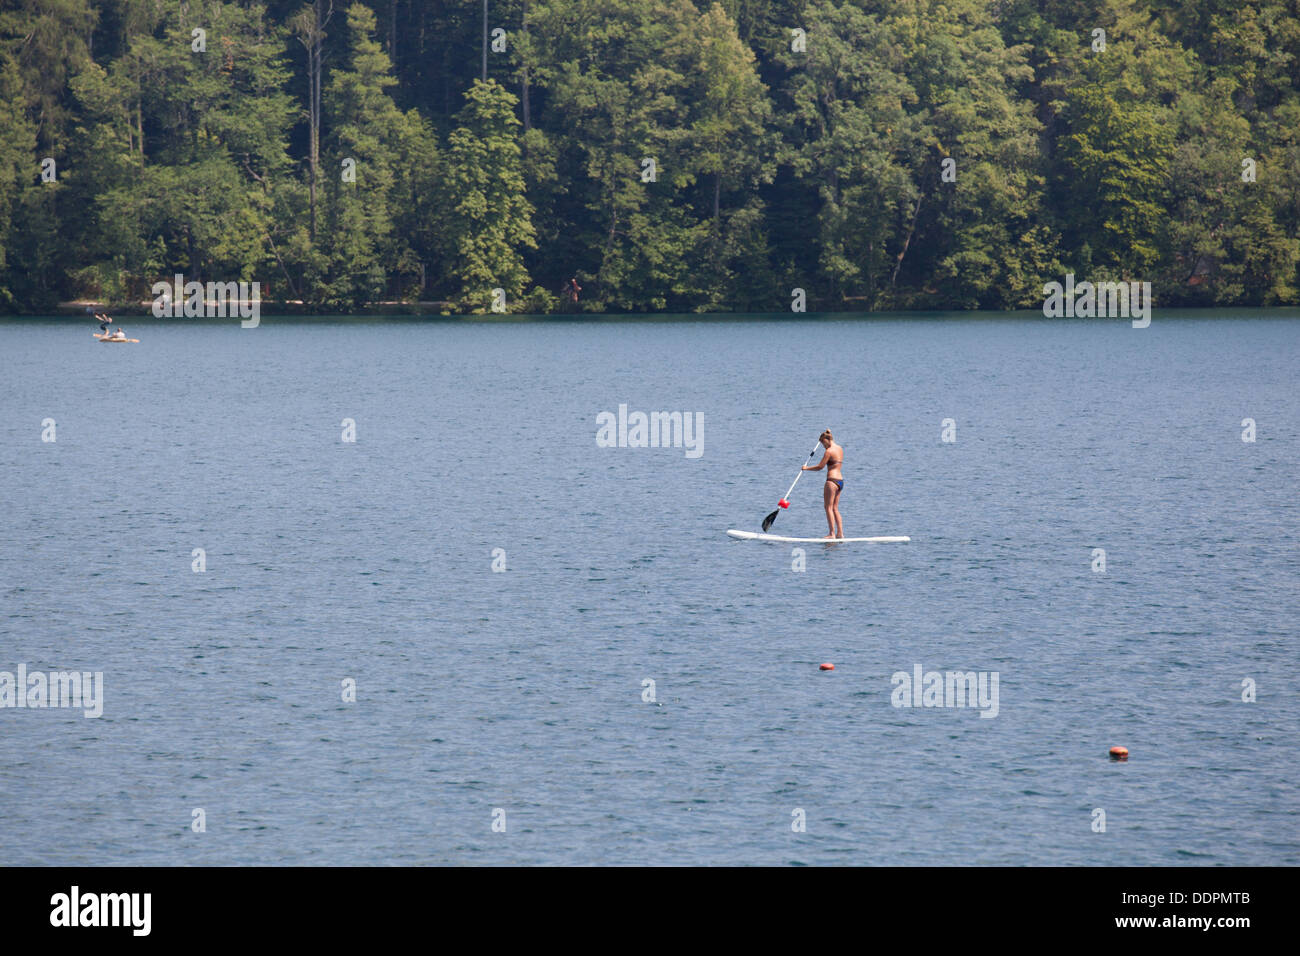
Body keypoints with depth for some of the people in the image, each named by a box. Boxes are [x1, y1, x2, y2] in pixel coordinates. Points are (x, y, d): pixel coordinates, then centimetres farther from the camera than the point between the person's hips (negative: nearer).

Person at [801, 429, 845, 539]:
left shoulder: (829, 451, -13)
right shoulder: (840, 449, 12)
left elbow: (820, 467, -10)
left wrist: (806, 468, 5)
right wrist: (828, 434, 40)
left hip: (832, 481, -9)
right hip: (840, 480, 9)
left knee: (829, 507, -4)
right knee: (835, 508, 13)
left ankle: (832, 534, -8)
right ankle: (840, 533, 8)